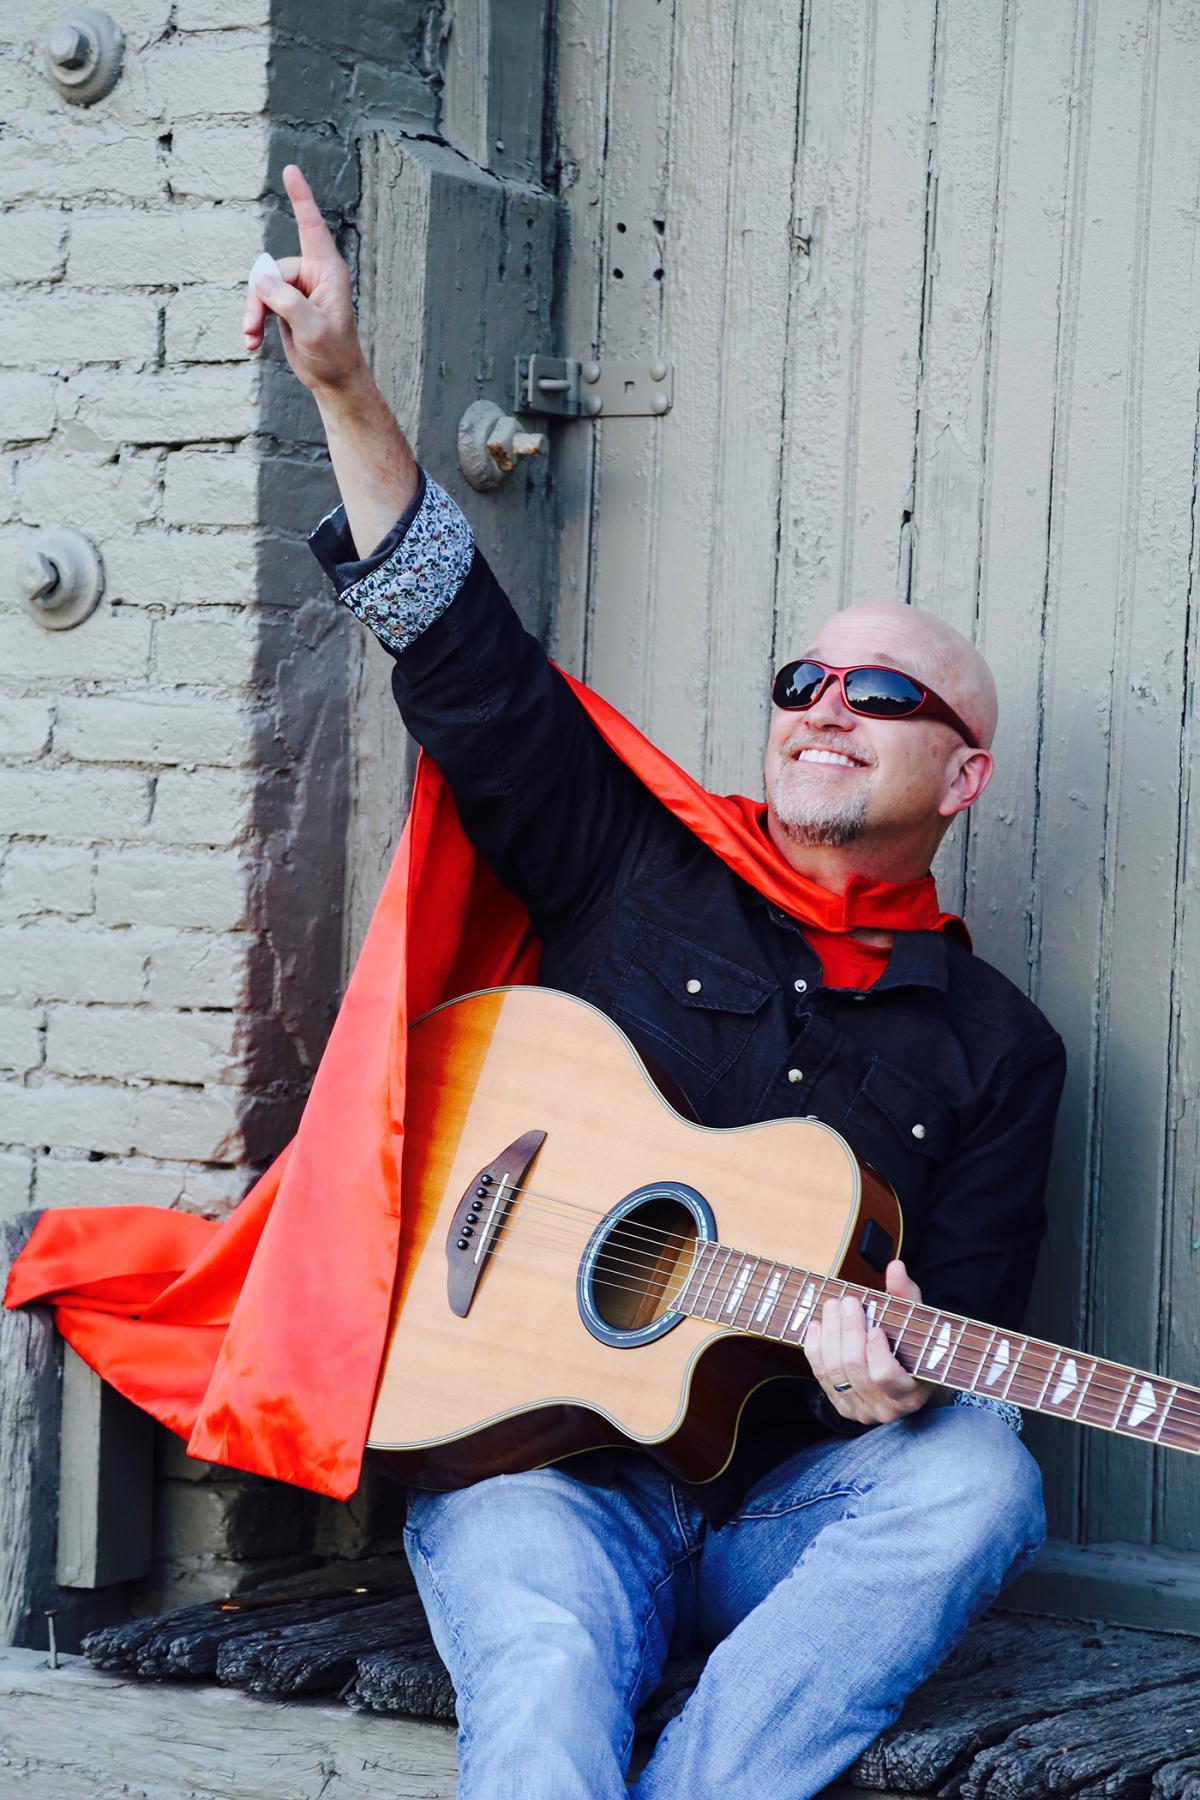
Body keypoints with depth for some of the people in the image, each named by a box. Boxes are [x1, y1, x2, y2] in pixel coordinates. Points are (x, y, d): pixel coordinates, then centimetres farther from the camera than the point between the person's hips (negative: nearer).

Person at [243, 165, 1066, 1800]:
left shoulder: (994, 1045, 12)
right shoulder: (640, 878, 11)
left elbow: (966, 1341, 8)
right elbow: (465, 657, 3)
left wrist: (898, 1377, -18)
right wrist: (346, 393, -7)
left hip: (789, 1506, 1)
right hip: (539, 1467, -1)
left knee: (975, 1478, -32)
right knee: (541, 1662, -34)